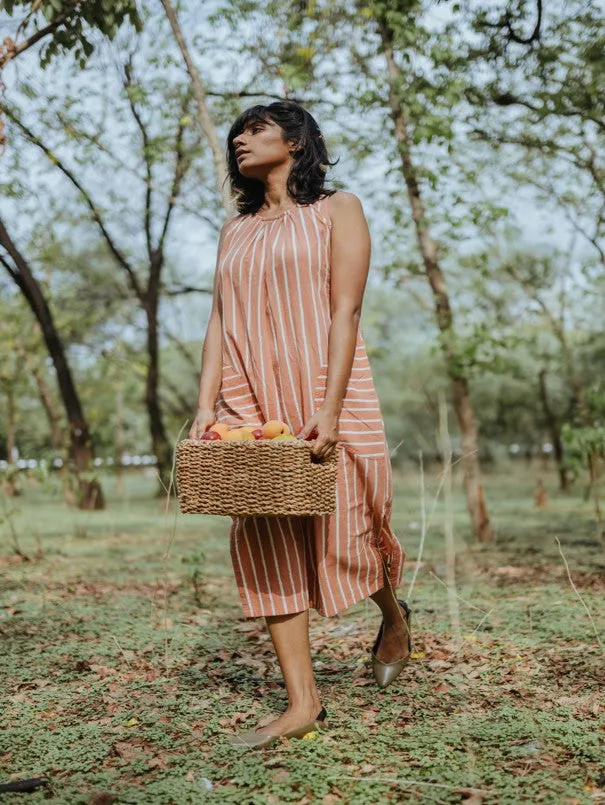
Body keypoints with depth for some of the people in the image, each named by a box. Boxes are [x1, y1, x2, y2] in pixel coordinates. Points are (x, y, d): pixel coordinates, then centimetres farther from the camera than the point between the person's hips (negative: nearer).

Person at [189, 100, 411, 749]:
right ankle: (302, 703, 4)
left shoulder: (336, 210, 4)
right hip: (250, 404, 5)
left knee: (344, 532, -2)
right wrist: (207, 404, -3)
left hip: (323, 391, -4)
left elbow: (345, 313, -7)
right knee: (267, 545, -2)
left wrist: (329, 410, -18)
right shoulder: (235, 232, 19)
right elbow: (220, 322, 11)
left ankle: (393, 615, 33)